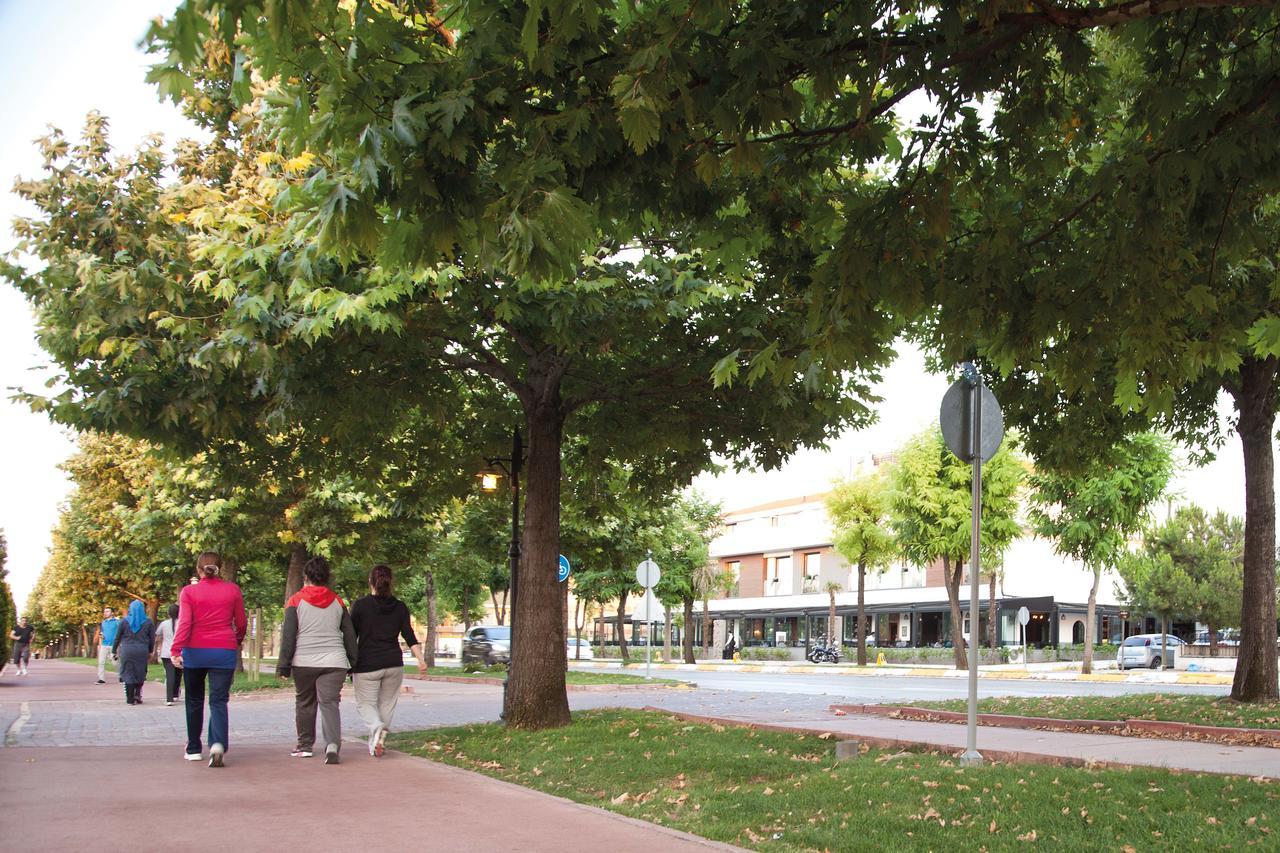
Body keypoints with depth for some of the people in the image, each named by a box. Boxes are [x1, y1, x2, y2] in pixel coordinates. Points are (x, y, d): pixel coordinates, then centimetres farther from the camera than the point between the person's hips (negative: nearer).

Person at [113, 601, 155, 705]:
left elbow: (117, 637, 3)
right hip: (142, 652, 0)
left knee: (128, 674, 5)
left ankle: (130, 699, 5)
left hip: (127, 651, 0)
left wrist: (114, 651, 12)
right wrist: (150, 651, 16)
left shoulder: (125, 621, 0)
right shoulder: (148, 622, 0)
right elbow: (152, 639, 3)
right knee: (140, 674, 13)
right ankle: (137, 695, 4)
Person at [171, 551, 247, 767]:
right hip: (224, 652, 0)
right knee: (218, 700, -1)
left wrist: (175, 650, -16)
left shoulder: (189, 591, -1)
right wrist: (238, 641, 27)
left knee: (194, 700, 15)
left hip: (195, 652, 0)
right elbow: (241, 623, 9)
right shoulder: (233, 590, 3)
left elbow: (184, 622, -12)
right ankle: (218, 744, -23)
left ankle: (193, 749, 22)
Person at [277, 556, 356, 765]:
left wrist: (283, 665, 1)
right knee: (330, 703, -4)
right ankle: (333, 744, -24)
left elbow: (288, 635, -2)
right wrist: (353, 664, 17)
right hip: (334, 662, 1)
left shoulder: (295, 601, 1)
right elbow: (350, 635, 11)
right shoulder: (337, 602, 10)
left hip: (304, 662, -1)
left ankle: (305, 745, 25)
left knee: (304, 703, 16)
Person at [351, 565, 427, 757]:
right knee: (387, 703, 15)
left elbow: (351, 636, -4)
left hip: (367, 664, -3)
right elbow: (409, 636, -2)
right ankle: (375, 744, 14)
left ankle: (377, 727, -21)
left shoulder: (360, 605, -6)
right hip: (394, 663, 3)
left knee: (365, 702, 7)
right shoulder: (400, 607, 3)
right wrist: (421, 659, 0)